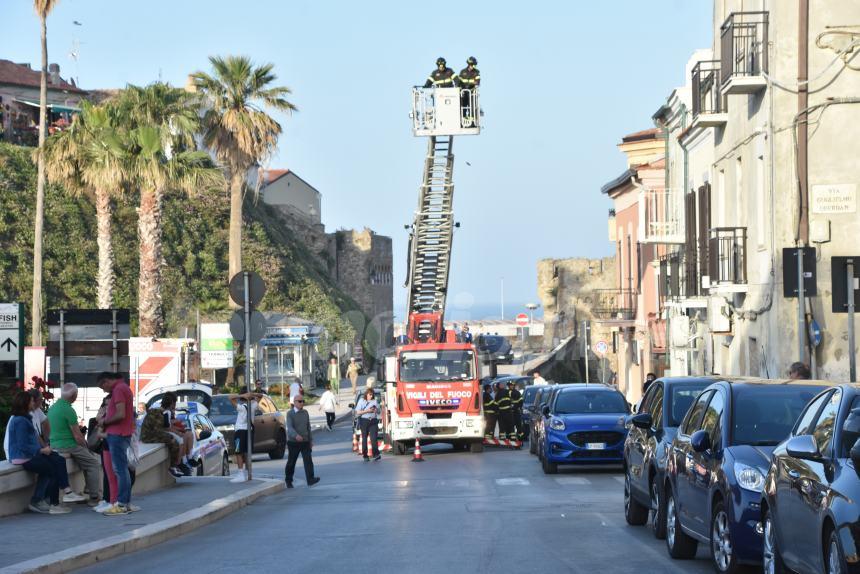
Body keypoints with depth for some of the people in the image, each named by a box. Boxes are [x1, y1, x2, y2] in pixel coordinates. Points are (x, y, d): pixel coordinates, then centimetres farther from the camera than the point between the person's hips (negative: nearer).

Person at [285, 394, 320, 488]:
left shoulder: (305, 413, 10)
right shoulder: (290, 414, -6)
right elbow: (290, 427, -20)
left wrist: (311, 440, 17)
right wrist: (296, 435, -38)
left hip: (305, 442, 3)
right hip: (293, 442, -3)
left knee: (308, 460, -12)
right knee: (291, 462, 7)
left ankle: (310, 480, -20)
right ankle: (288, 481, 22)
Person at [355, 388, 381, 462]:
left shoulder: (375, 401, 12)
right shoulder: (362, 401, 5)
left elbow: (379, 411, 17)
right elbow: (358, 412, -1)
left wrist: (376, 410, -6)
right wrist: (367, 411, -13)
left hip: (373, 421, 1)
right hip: (364, 421, -1)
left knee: (374, 438, -10)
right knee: (364, 439, 2)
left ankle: (376, 454, -15)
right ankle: (365, 456, 6)